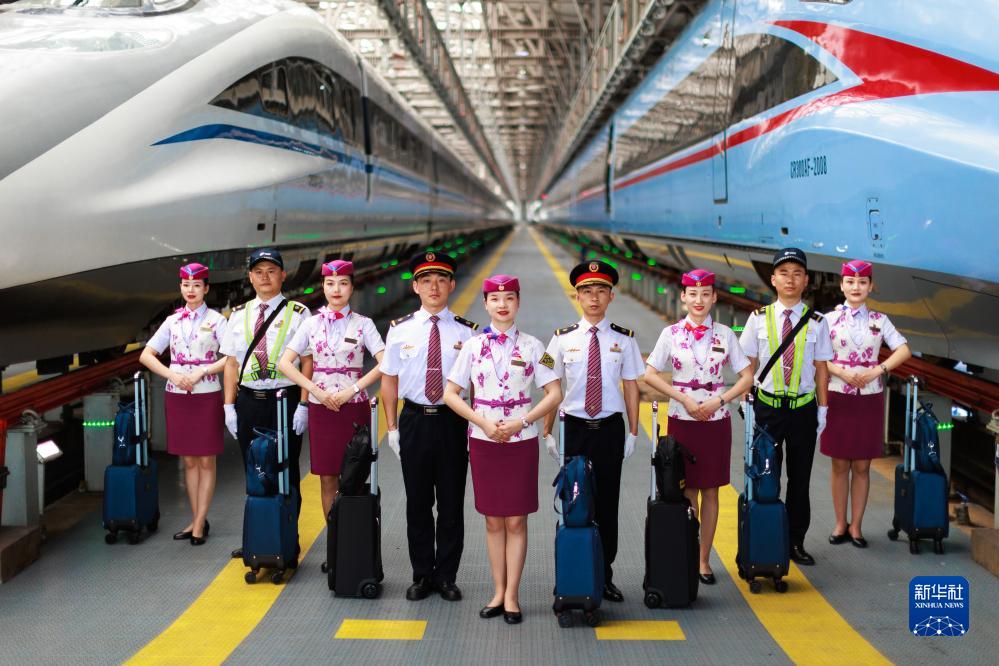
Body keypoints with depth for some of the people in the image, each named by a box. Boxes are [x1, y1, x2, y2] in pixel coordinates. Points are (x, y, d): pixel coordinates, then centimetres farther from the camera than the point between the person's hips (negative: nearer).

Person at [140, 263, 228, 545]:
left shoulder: (216, 320, -1)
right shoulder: (172, 321, 8)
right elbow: (146, 355, 6)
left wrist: (201, 372, -18)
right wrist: (173, 375, -8)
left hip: (206, 395, -4)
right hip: (177, 395, 4)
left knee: (206, 460, 1)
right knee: (189, 460, 9)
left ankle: (200, 523, 5)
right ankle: (196, 519, 16)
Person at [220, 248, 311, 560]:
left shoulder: (297, 313, -1)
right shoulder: (239, 315, 11)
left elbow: (308, 361, -4)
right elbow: (231, 363, 10)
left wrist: (303, 406, -11)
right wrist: (229, 406, 4)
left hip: (285, 400, -3)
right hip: (248, 402, 4)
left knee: (285, 474, 3)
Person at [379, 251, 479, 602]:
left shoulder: (467, 332, -2)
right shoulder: (400, 330, 1)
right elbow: (389, 379, 6)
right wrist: (392, 426, 3)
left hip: (453, 421, -1)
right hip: (414, 419, 1)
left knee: (452, 503, 6)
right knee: (418, 503, 9)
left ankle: (446, 576, 19)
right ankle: (422, 575, 22)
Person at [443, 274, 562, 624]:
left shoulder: (531, 346, -1)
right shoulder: (473, 346, 2)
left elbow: (554, 394, -2)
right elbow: (451, 394, 3)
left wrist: (520, 422, -12)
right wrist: (483, 422, -9)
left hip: (521, 440, -1)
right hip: (483, 440, 1)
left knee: (516, 520, 1)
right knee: (493, 520, 7)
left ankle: (512, 595, 10)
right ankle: (498, 592, 16)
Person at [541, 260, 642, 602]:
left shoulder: (624, 339, 2)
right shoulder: (563, 339, 1)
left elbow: (631, 386, 5)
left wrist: (633, 432, 2)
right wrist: (548, 432, 1)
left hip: (610, 429, 1)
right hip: (574, 429, 0)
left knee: (607, 504, 6)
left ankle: (604, 576, 17)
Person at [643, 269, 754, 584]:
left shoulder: (724, 334, 1)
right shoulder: (671, 334, -2)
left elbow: (747, 377, 4)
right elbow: (650, 375, -2)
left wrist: (719, 400, -10)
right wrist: (685, 399, -10)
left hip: (716, 420, 1)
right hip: (682, 420, -1)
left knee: (710, 490, 5)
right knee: (687, 490, 2)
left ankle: (704, 560, 15)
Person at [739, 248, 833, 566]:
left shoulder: (816, 322, 0)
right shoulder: (759, 319, -1)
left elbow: (821, 368, 4)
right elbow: (747, 364, 3)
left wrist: (822, 409, 2)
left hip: (803, 408, 1)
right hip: (767, 406, -1)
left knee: (800, 478, 9)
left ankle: (796, 542, 20)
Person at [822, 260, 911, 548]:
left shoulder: (879, 320, 5)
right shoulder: (830, 319, 1)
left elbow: (904, 350, -4)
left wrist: (877, 370, -15)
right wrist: (840, 372, -18)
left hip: (870, 398, 1)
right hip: (837, 397, -1)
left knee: (862, 466, 5)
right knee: (840, 465, 5)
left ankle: (856, 525, 13)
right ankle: (840, 524, 14)